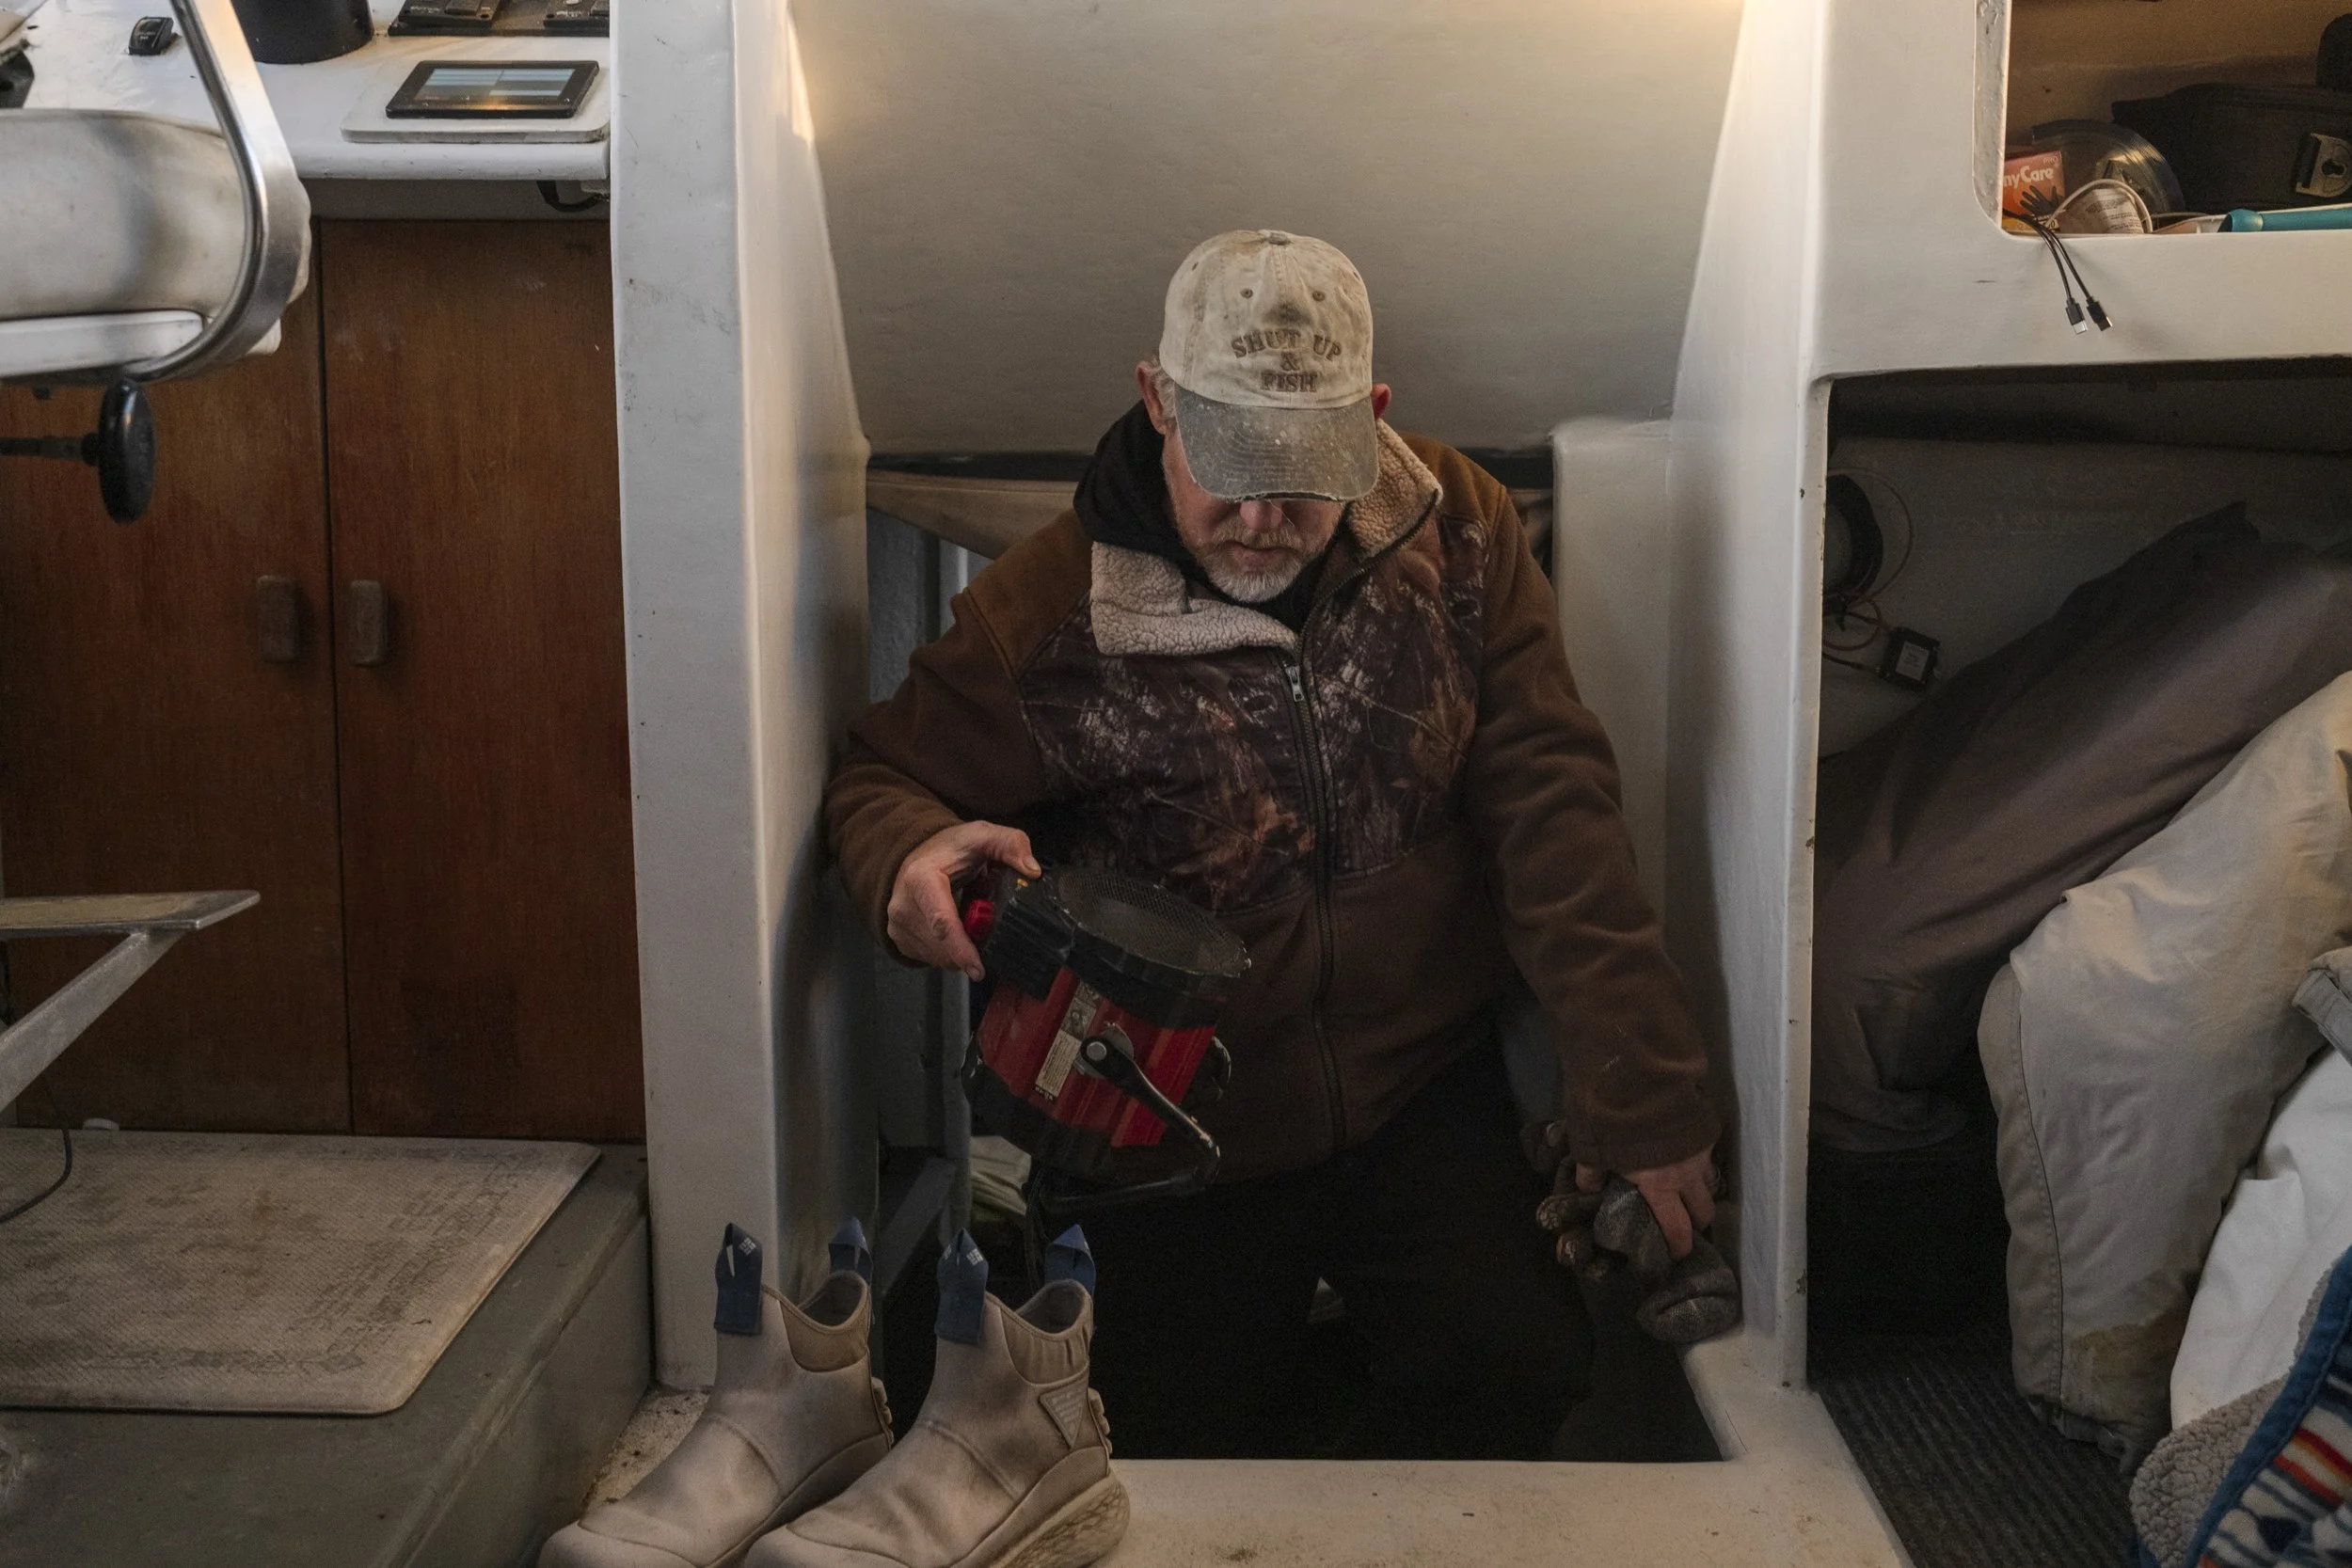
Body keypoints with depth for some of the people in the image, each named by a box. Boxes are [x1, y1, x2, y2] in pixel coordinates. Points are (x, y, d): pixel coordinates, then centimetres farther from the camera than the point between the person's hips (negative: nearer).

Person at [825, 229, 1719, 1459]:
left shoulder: (1454, 530, -6)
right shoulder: (1047, 610, -14)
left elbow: (1545, 802, -8)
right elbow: (884, 775, -1)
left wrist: (1637, 1085, -11)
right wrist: (912, 861, -28)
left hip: (1421, 1093, 2)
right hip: (1175, 1143, -1)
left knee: (1522, 1370, -16)